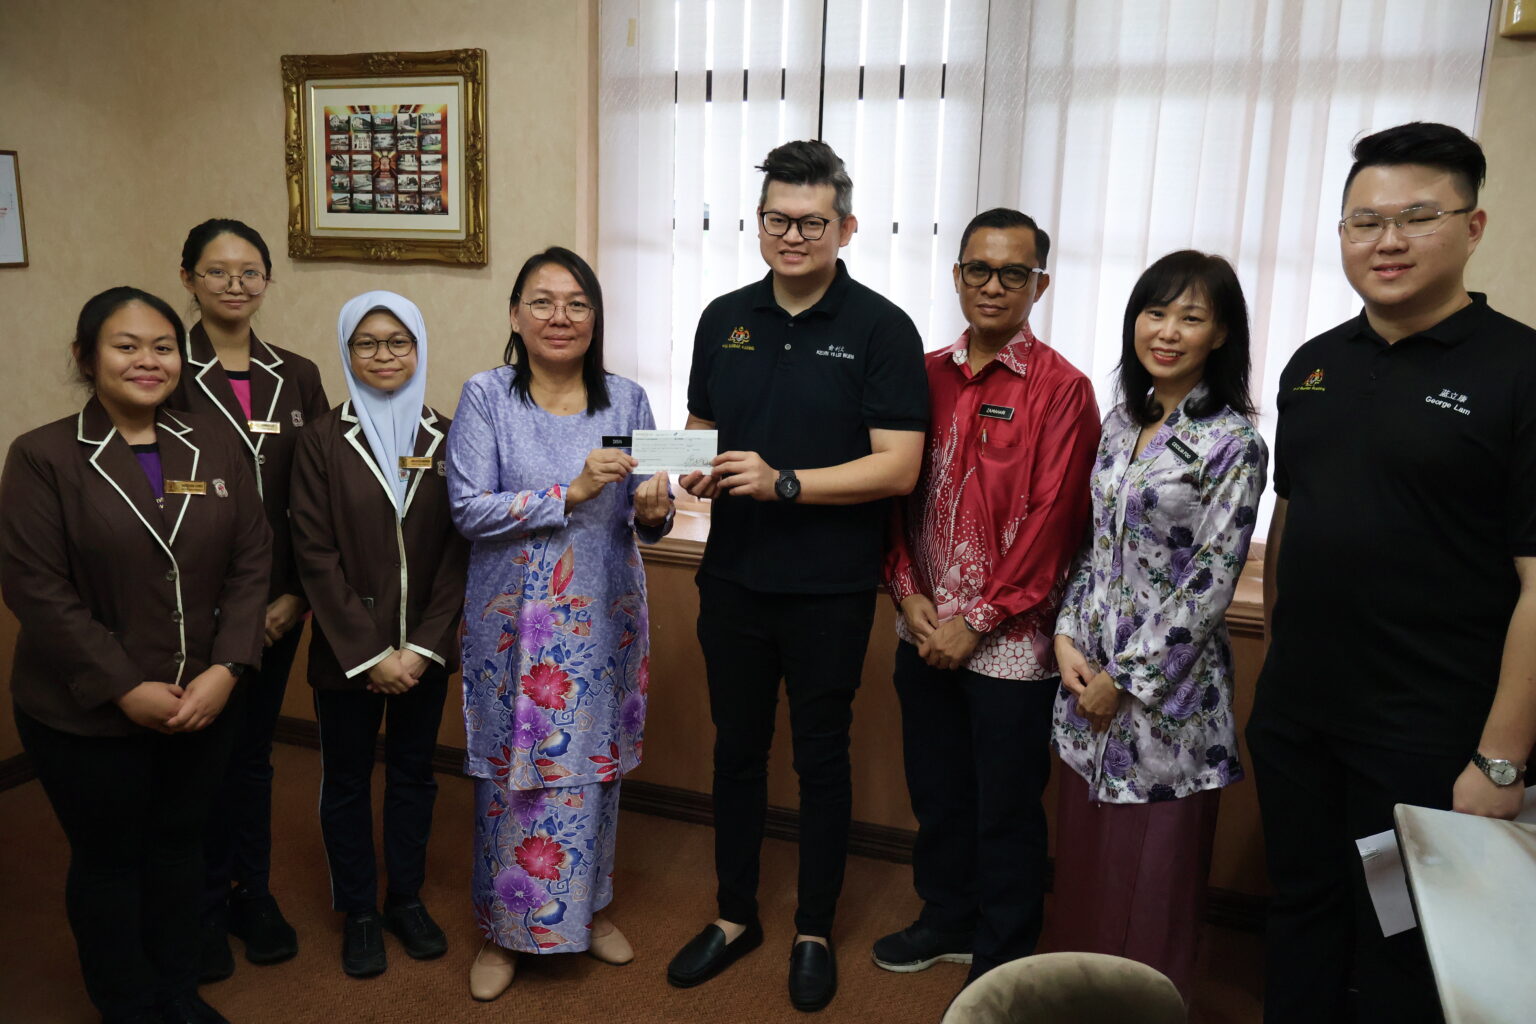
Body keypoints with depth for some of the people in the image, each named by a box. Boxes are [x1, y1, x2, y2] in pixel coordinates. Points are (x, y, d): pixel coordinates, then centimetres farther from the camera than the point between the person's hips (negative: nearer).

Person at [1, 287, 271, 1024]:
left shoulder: (213, 448, 1)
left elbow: (251, 562, -1)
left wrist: (225, 668, -11)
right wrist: (126, 690, -15)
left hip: (201, 705, 3)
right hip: (85, 717, -3)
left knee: (178, 845, 18)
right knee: (108, 859, 14)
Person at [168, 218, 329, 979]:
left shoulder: (296, 377, 5)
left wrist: (296, 594, -3)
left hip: (277, 602, 3)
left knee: (253, 748, 16)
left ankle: (251, 893, 32)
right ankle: (204, 907, 28)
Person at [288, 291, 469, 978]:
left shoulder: (446, 437, 0)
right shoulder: (322, 438, -6)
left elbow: (458, 549, -2)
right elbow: (316, 554, -9)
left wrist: (423, 647, -9)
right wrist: (370, 653, -12)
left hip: (426, 652, 2)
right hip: (346, 655, -2)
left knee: (413, 773, 15)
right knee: (347, 780, 12)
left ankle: (407, 899, 33)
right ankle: (358, 913, 30)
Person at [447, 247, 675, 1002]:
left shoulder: (627, 400, 2)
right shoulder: (486, 396, -5)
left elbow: (649, 522, 5)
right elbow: (469, 509, -12)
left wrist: (654, 508, -18)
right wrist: (571, 493, -22)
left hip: (605, 618, 3)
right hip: (514, 621, -2)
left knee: (595, 765, 13)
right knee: (514, 774, 6)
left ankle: (588, 906, 37)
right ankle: (502, 930, 28)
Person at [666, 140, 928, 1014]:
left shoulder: (881, 329, -9)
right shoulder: (725, 319, 6)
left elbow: (898, 466, -15)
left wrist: (783, 482, -23)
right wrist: (697, 473, -8)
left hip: (830, 589, -4)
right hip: (734, 577, 4)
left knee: (821, 757, 11)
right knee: (737, 750, 16)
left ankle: (816, 932, 31)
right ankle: (735, 916, 35)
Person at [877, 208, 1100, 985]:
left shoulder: (1061, 389, -9)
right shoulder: (927, 377, 6)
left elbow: (1053, 519, -13)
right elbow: (897, 489, 7)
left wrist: (977, 621, -13)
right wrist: (908, 594, -4)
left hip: (1008, 643, -4)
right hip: (924, 633, 5)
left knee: (1006, 808, 9)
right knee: (935, 791, 19)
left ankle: (1002, 962, 29)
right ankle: (948, 919, 41)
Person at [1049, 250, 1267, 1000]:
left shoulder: (1233, 444, -13)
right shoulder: (1120, 421, 7)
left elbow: (1211, 581, -16)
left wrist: (1127, 680, -13)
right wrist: (1067, 636, -1)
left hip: (1167, 685, -6)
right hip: (1089, 676, 6)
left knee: (1150, 872, 8)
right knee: (1083, 861, 17)